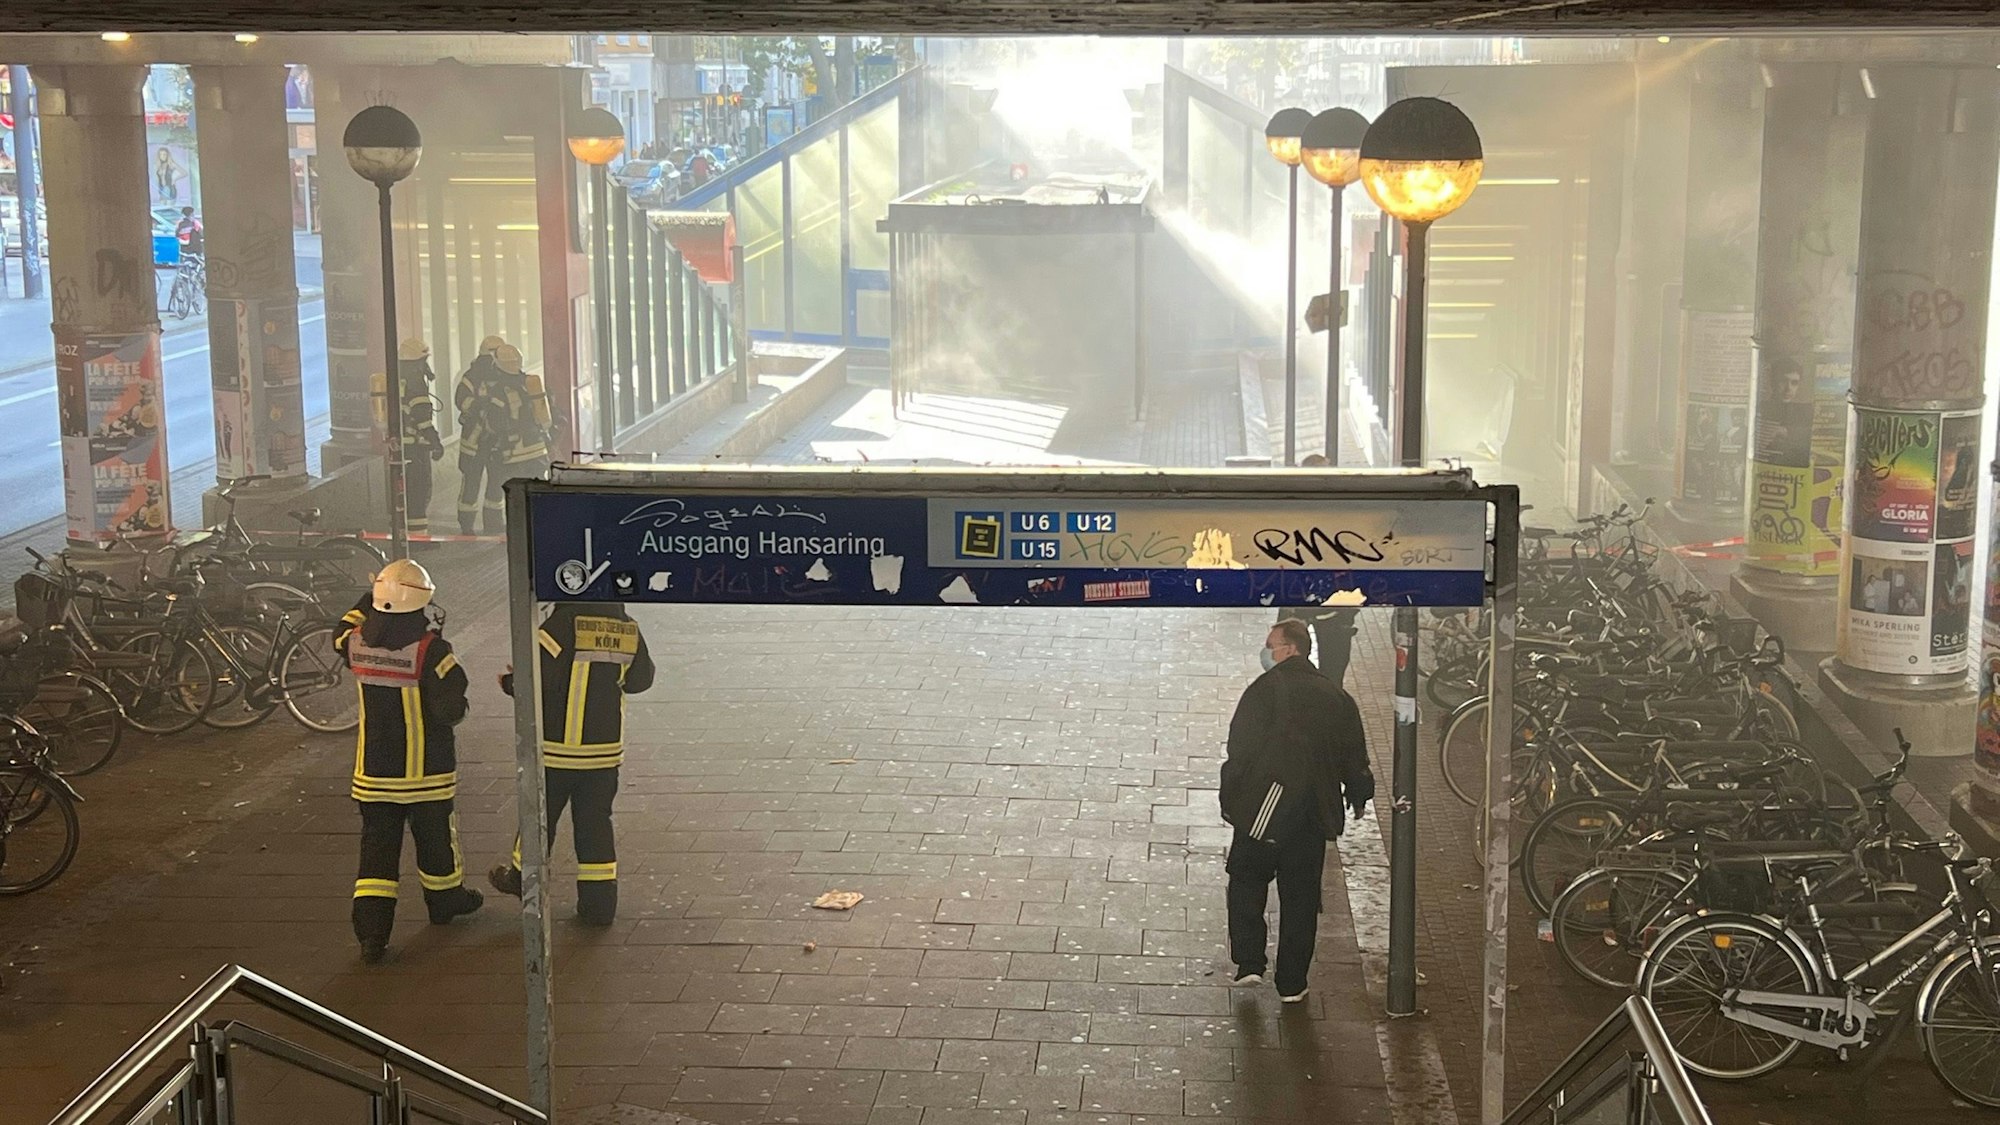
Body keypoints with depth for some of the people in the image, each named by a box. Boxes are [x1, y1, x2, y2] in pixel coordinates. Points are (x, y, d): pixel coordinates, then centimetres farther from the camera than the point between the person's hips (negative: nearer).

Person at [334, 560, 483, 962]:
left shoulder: (358, 642, -5)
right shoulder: (431, 649, -21)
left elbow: (342, 634, 21)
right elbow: (449, 709, -23)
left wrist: (369, 600, 25)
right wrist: (456, 704, 0)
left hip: (372, 770, 3)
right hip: (426, 771, -3)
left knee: (378, 843, 5)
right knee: (435, 837, 18)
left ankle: (371, 931, -3)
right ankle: (445, 899, 39)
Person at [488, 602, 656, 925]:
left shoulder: (561, 625, -17)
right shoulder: (628, 630, -2)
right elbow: (640, 678, 11)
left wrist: (509, 682, 2)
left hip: (556, 748, -3)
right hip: (606, 749, 4)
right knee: (595, 823, 9)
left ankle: (524, 876, 36)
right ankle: (599, 904, 9)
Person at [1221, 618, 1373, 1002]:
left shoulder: (1264, 689, -10)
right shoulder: (1336, 697, 6)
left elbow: (1241, 750, -12)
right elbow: (1354, 755, 11)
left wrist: (1230, 799, -4)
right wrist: (1358, 794, 24)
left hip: (1263, 809, -4)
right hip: (1315, 813, 4)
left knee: (1246, 883, 13)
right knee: (1301, 896, 9)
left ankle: (1249, 963, 4)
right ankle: (1292, 982, 12)